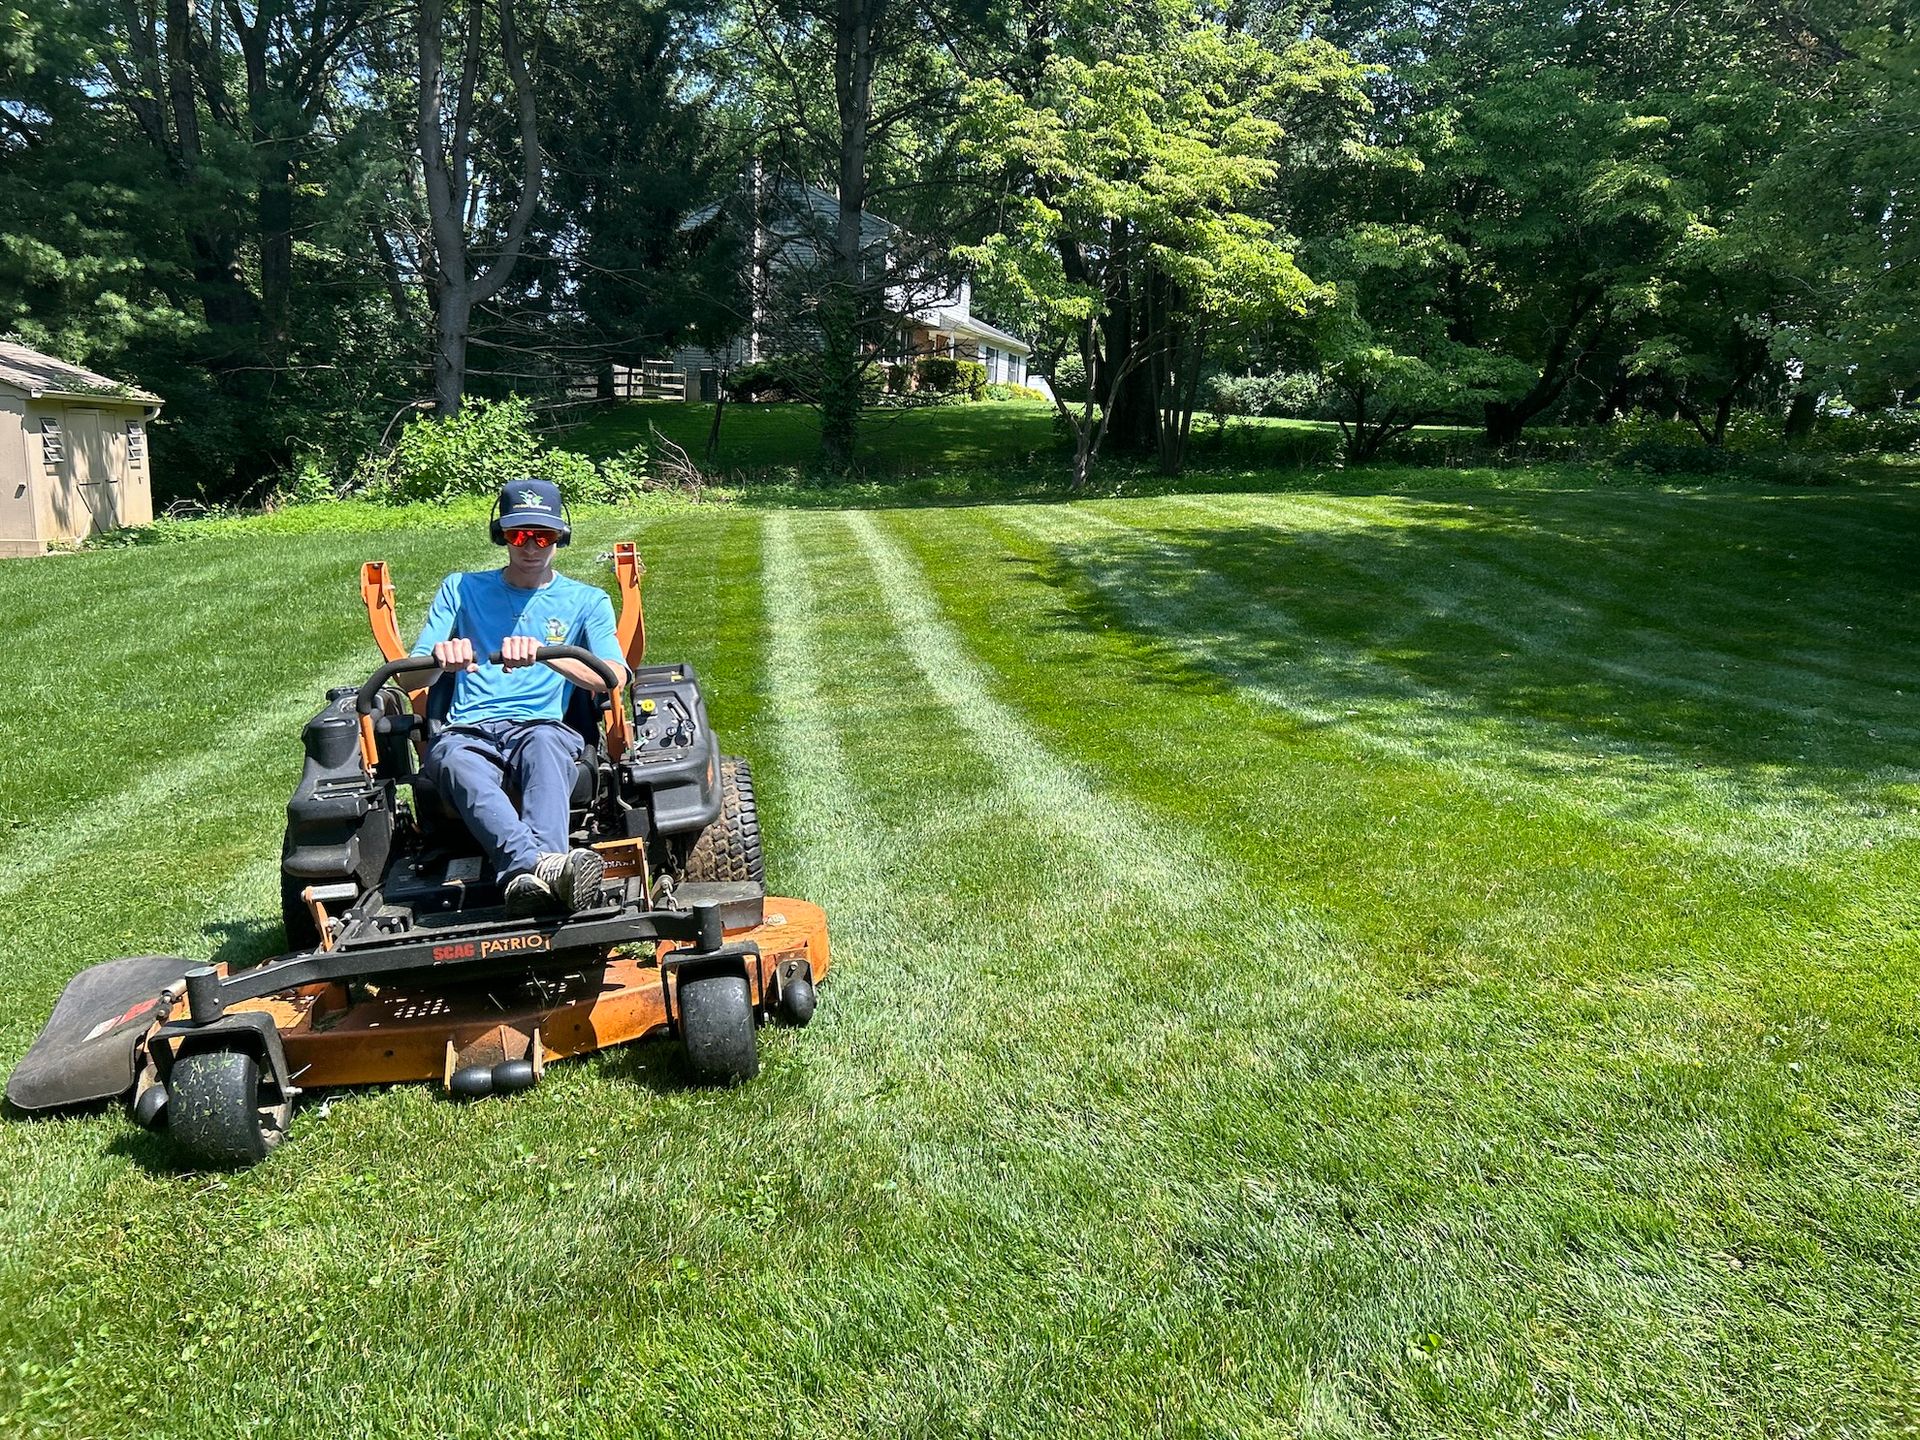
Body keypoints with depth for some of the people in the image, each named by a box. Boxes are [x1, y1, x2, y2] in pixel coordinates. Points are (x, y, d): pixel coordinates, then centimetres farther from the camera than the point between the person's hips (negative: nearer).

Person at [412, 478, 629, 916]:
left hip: (542, 728, -1)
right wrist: (441, 655, -14)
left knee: (543, 742, -39)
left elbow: (614, 678, -1)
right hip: (466, 733, 1)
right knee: (458, 765, -37)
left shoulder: (586, 601, 18)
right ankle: (545, 864, -63)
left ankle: (526, 874, -62)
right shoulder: (461, 589, 22)